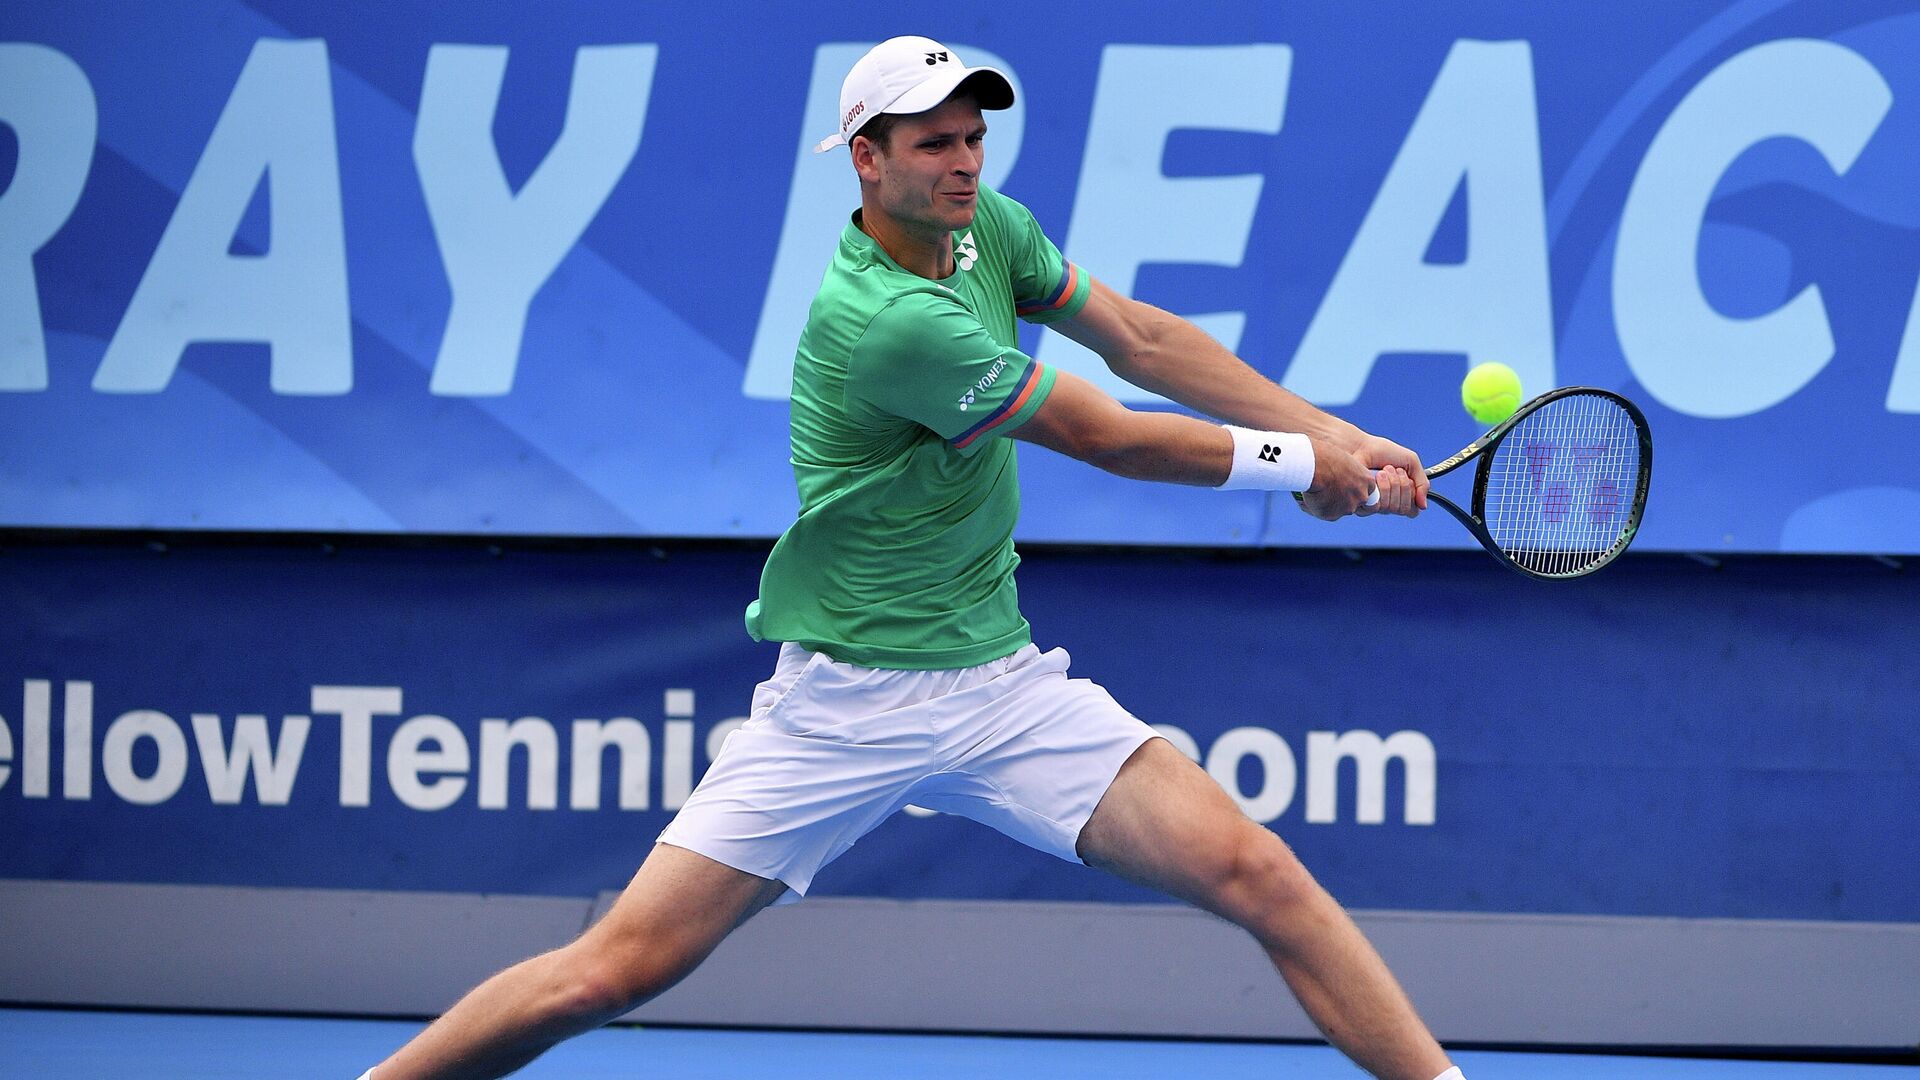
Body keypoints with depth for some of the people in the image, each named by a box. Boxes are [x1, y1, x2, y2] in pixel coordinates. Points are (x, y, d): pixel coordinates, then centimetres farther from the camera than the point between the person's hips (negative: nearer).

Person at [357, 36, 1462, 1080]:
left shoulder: (988, 227, 2)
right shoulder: (884, 318, -23)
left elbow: (1142, 339, 12)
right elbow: (1119, 442, -15)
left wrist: (1333, 436, 2)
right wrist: (1304, 464, -3)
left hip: (1003, 684, 7)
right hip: (845, 709, -6)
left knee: (1259, 873, -10)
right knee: (615, 969, -8)